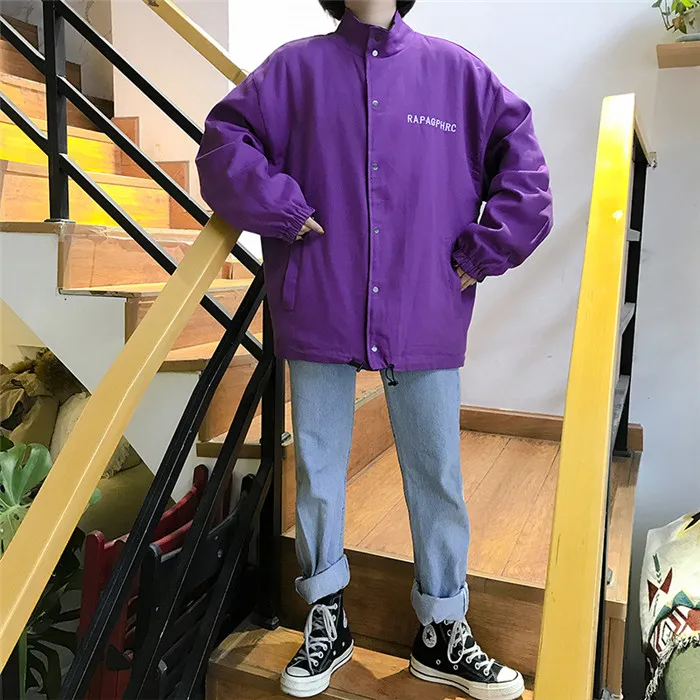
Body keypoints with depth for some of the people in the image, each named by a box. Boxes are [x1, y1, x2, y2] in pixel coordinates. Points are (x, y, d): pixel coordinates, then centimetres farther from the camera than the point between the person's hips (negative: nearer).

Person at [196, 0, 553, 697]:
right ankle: (326, 620, 30)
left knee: (438, 475, 8)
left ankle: (442, 634, 28)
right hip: (319, 313, 0)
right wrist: (282, 209, -6)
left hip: (425, 318, 1)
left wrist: (483, 252, 1)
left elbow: (523, 162, 10)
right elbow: (223, 140, 7)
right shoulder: (297, 67, 8)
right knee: (317, 470, 9)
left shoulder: (456, 70, 9)